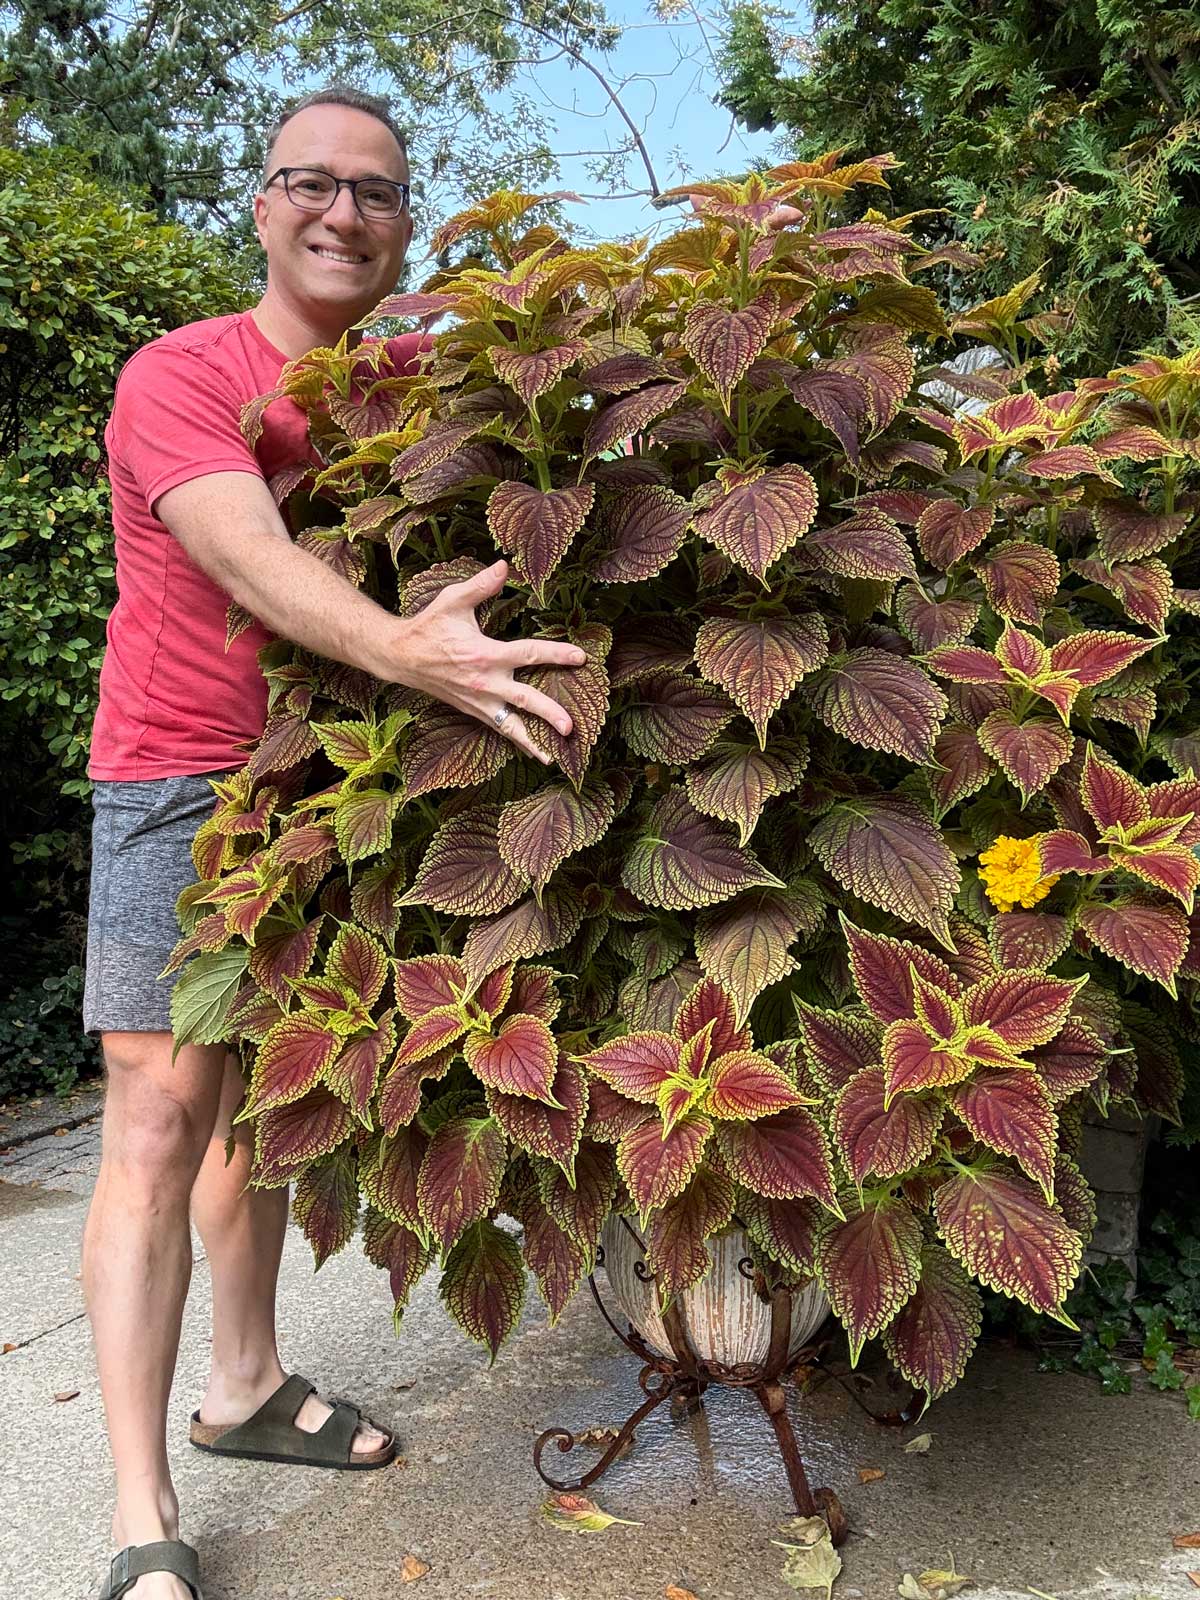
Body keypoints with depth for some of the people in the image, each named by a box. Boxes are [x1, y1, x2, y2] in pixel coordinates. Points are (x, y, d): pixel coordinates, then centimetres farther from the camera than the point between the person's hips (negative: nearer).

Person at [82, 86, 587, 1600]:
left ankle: (244, 1385, 32)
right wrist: (407, 651, -48)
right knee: (161, 1118, -9)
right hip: (182, 780, -5)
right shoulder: (179, 377, -14)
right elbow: (255, 563, -31)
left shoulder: (421, 382, 5)